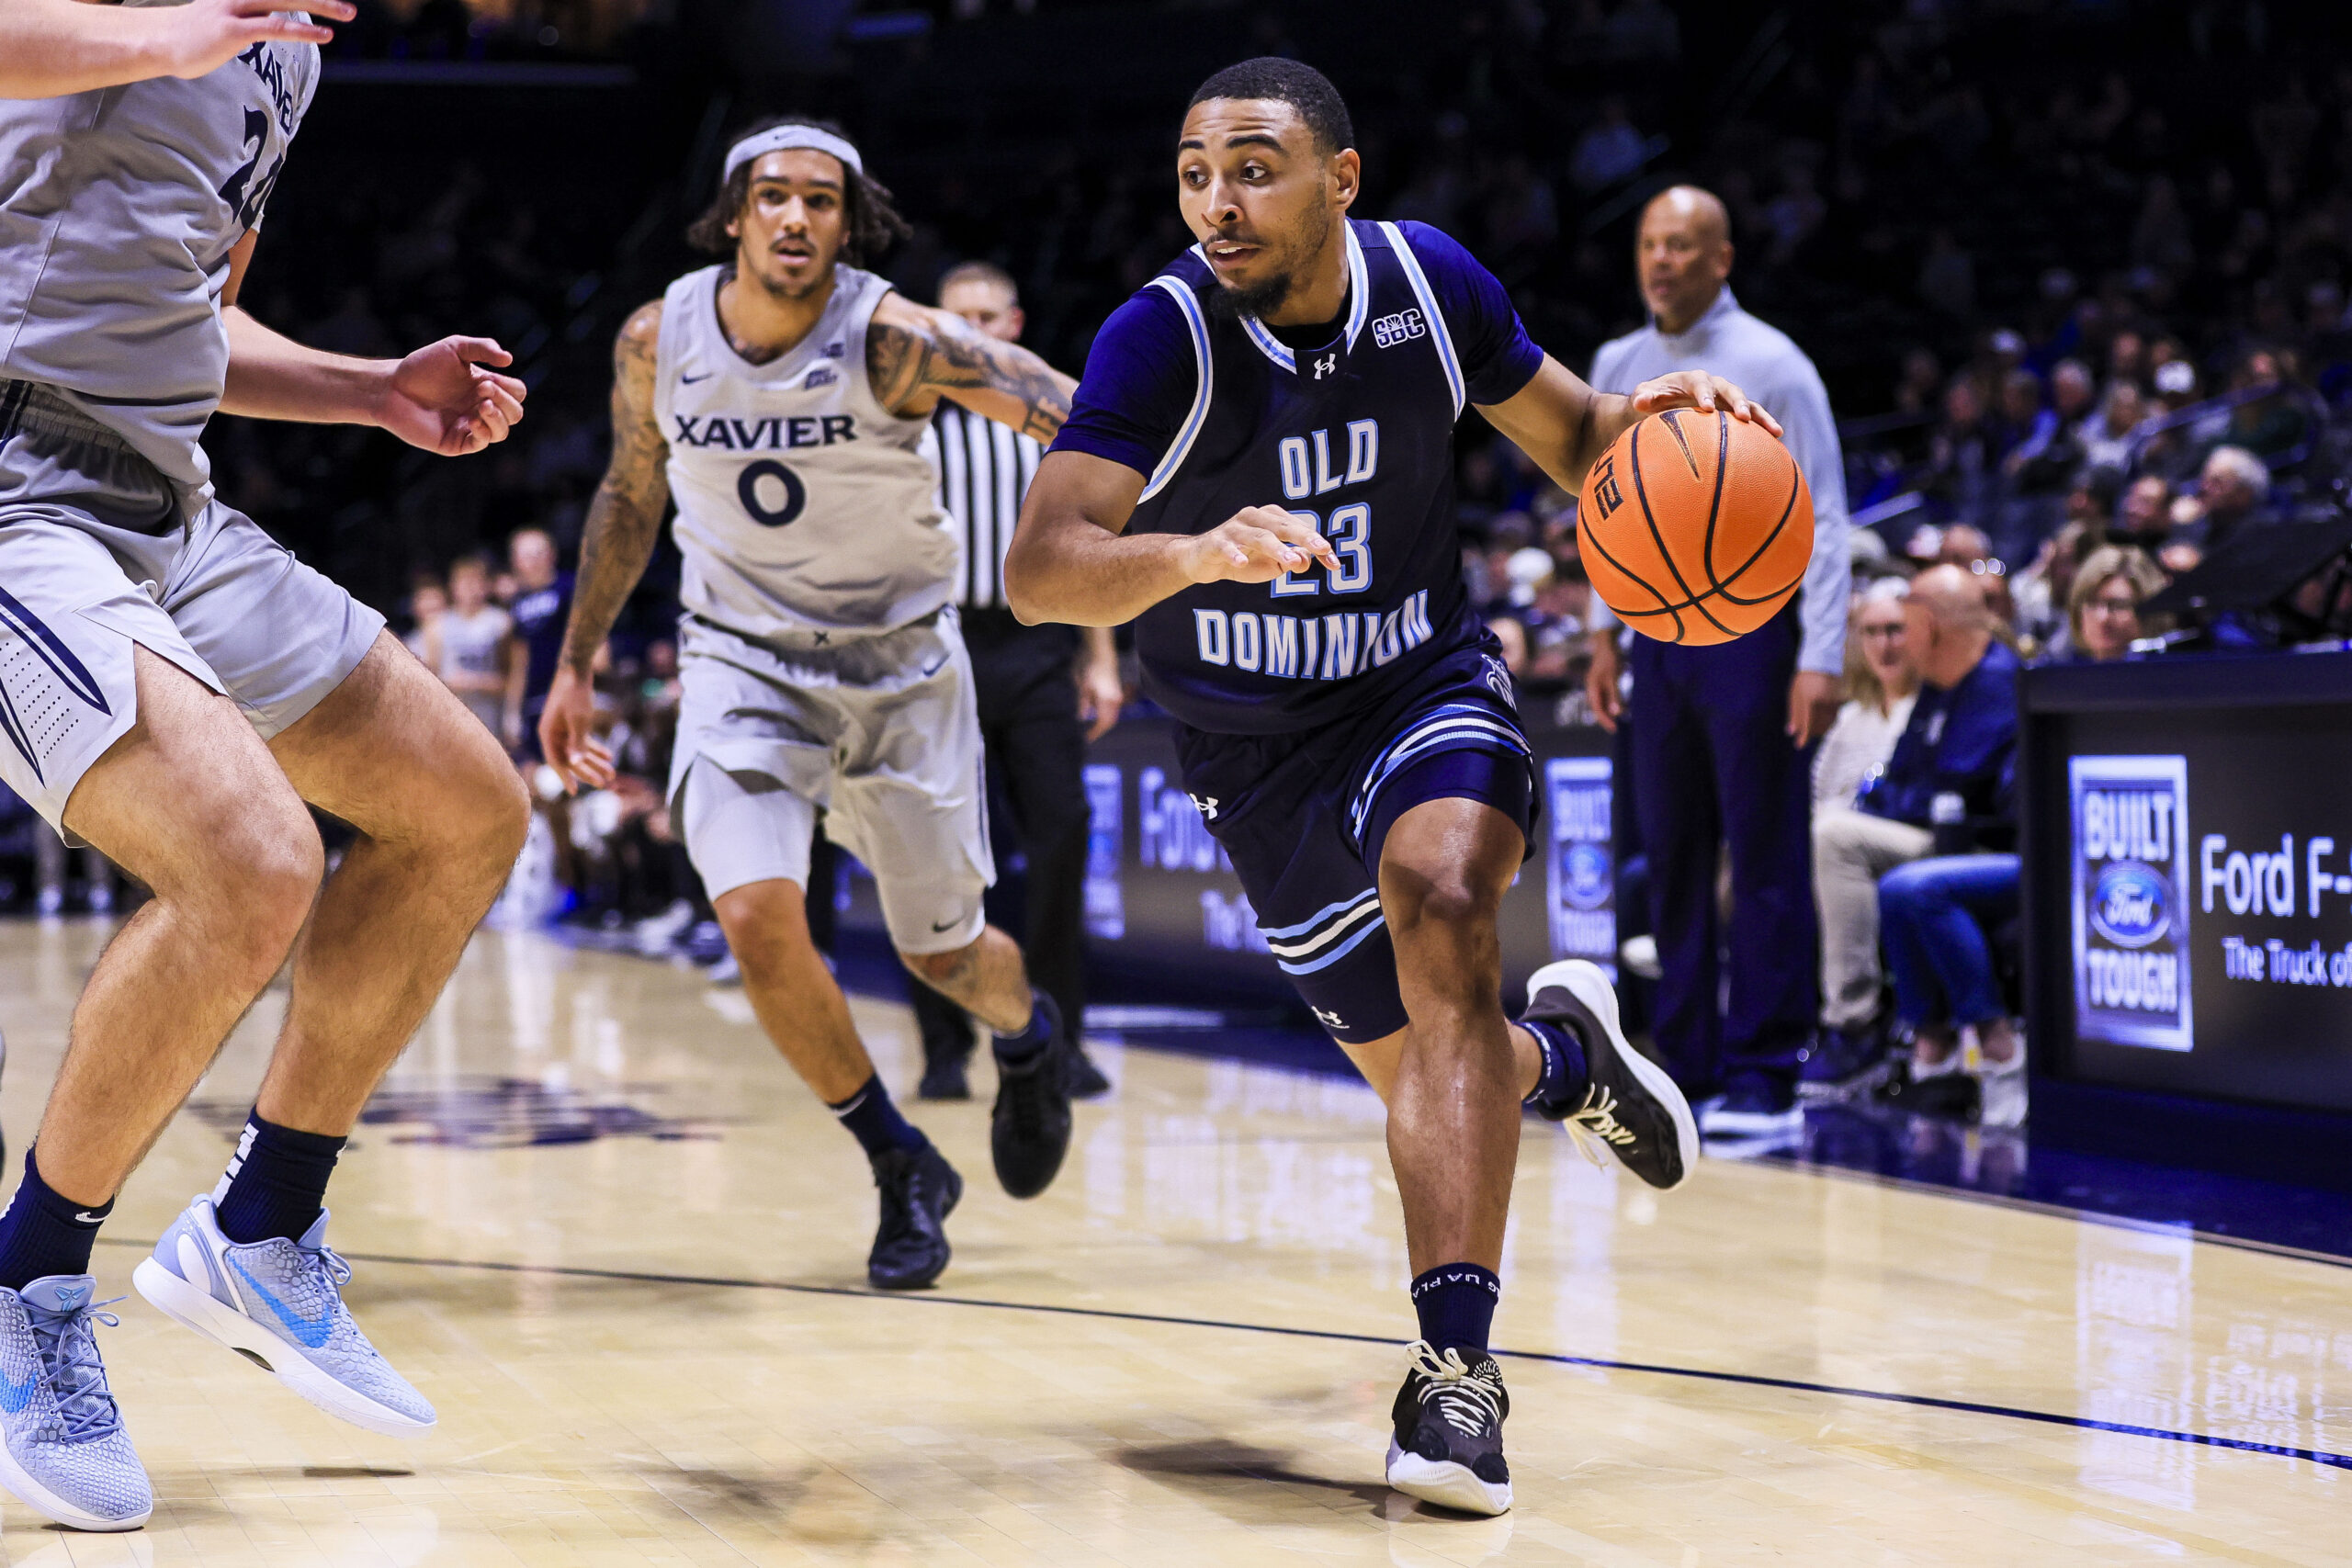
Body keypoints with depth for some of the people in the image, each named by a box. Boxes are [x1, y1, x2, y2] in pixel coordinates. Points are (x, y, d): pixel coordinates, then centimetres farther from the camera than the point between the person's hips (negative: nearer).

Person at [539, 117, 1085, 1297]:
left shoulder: (888, 340, -21)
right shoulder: (659, 341, -10)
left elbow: (1080, 418, -31)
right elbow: (631, 496, 8)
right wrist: (576, 664, 12)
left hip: (899, 660, -1)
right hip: (743, 661, 2)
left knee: (942, 953, 9)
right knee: (756, 919, -20)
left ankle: (1028, 1034, 49)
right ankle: (903, 1169, 2)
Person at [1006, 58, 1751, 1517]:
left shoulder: (1431, 280, -12)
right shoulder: (1163, 337, -22)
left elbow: (1571, 438, 5)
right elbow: (1039, 570, -34)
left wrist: (1657, 418, -19)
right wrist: (1194, 553, -55)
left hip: (1429, 685, 0)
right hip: (1260, 751, 0)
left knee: (1440, 897, -32)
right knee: (1424, 1076, 9)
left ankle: (1456, 1367, -33)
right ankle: (1566, 1050, 49)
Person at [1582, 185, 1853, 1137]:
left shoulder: (1772, 367, -6)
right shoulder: (1616, 368, 10)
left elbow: (1822, 518, -7)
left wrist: (1820, 659, -14)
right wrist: (1607, 635, 13)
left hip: (1750, 628, -5)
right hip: (1659, 633, 5)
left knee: (1765, 860, -4)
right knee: (1671, 858, 7)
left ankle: (1761, 1077, -2)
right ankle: (1686, 1067, 13)